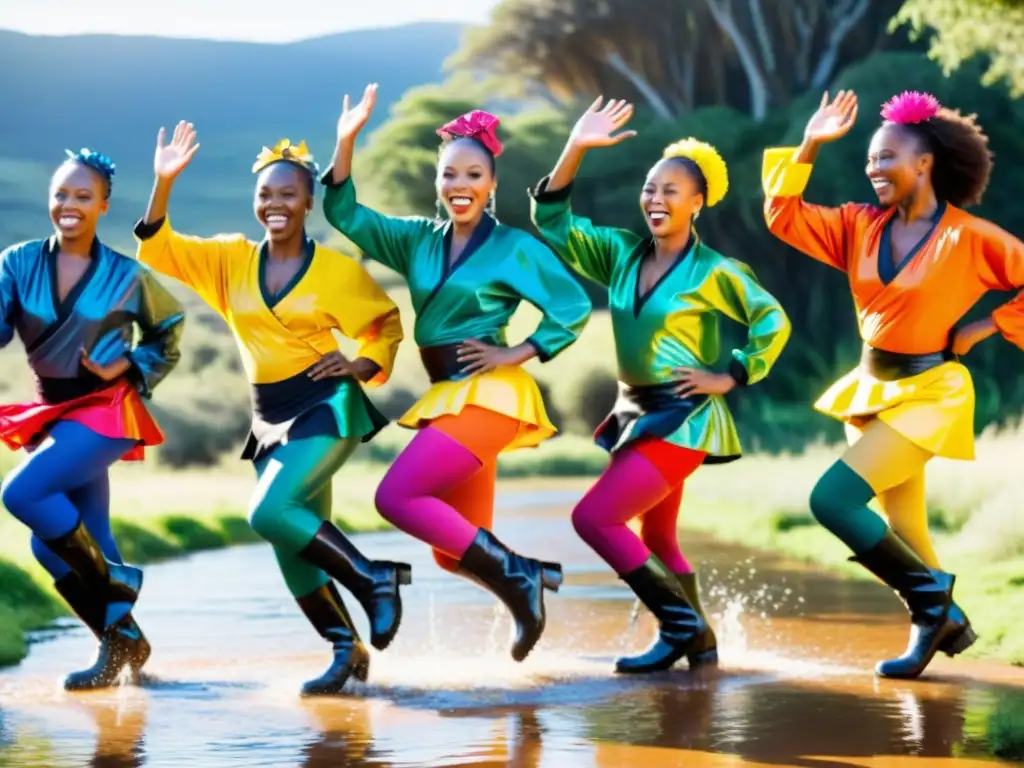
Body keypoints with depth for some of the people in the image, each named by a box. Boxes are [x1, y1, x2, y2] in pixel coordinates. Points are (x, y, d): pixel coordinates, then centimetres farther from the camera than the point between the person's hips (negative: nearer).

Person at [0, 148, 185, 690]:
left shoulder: (127, 276, -4)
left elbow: (168, 335, 11)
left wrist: (129, 368, -5)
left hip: (104, 413, -5)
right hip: (50, 415, 5)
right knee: (55, 545, 3)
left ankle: (113, 580, -6)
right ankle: (123, 642, 19)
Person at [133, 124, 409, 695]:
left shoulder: (337, 270, -5)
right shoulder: (230, 260, 6)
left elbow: (386, 325, 8)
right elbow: (159, 251, 2)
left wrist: (362, 365, -11)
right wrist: (164, 183, -11)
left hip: (327, 408, -6)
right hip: (271, 420, 6)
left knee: (271, 513, -23)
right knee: (295, 544, 6)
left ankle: (374, 578, -8)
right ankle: (347, 647, 21)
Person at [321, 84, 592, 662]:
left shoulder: (514, 247, -4)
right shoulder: (420, 240, 10)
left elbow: (573, 307, -6)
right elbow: (346, 215, 6)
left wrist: (517, 354, -11)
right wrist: (346, 142, -5)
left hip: (486, 396, -7)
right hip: (446, 397, 7)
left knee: (396, 496, -19)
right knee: (455, 552, 6)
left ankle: (514, 574, -12)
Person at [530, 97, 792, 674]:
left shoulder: (713, 271, -11)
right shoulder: (622, 253, 4)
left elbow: (773, 322, -4)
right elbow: (554, 221, 1)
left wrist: (730, 376, -9)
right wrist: (576, 150, -8)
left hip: (682, 418, -7)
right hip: (638, 412, 7)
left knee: (594, 517, -16)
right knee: (657, 539, 16)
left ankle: (681, 624, -6)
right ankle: (699, 643, 30)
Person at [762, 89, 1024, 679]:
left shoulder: (970, 238, -14)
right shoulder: (861, 226, 2)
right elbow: (784, 217, -1)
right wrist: (809, 147, -7)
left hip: (928, 394, -7)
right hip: (871, 389, 7)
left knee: (831, 499, -19)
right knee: (899, 532, 12)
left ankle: (930, 598, -3)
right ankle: (946, 621, 29)